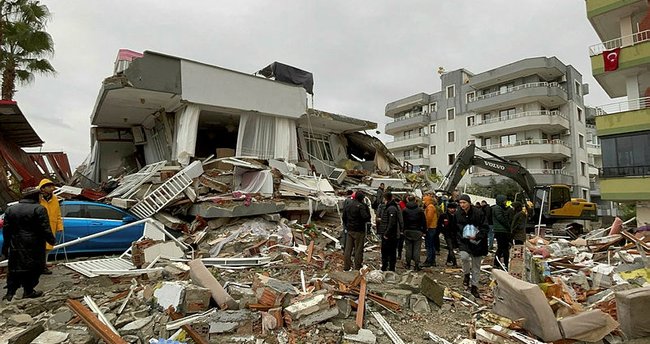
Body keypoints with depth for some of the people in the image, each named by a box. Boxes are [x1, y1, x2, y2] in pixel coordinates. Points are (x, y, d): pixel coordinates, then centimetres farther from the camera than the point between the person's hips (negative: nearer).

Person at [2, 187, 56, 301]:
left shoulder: (10, 209, 8)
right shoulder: (39, 209, -12)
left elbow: (6, 230, 10)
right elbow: (45, 229, -15)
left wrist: (6, 246, 16)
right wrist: (52, 240, -2)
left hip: (16, 246, 6)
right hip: (33, 247, -6)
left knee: (15, 269, 14)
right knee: (33, 269, 6)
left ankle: (10, 293, 17)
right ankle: (28, 291, 11)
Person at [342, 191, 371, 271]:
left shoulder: (348, 205, 9)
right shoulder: (361, 206, -15)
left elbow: (344, 217, 16)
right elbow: (365, 217, -23)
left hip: (349, 230, 7)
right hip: (359, 231, -7)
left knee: (348, 248, 11)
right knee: (358, 249, 2)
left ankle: (346, 266, 17)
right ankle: (357, 267, 7)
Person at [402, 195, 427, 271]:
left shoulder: (404, 210, -3)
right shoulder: (420, 210, -5)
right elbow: (424, 222, -1)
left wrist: (403, 230, 7)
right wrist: (424, 230, 7)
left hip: (407, 231, 1)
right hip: (417, 232, -1)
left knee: (408, 248, 9)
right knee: (417, 249, 2)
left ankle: (408, 264, 15)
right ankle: (416, 265, 1)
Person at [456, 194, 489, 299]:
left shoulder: (478, 213, -12)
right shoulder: (458, 214, -1)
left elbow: (485, 227, -10)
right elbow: (456, 229, 12)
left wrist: (476, 236, -21)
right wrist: (460, 237, 1)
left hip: (477, 243, -1)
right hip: (464, 241, 1)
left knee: (476, 266, 9)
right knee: (464, 257, -26)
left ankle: (474, 287, 25)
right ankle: (467, 274, 4)